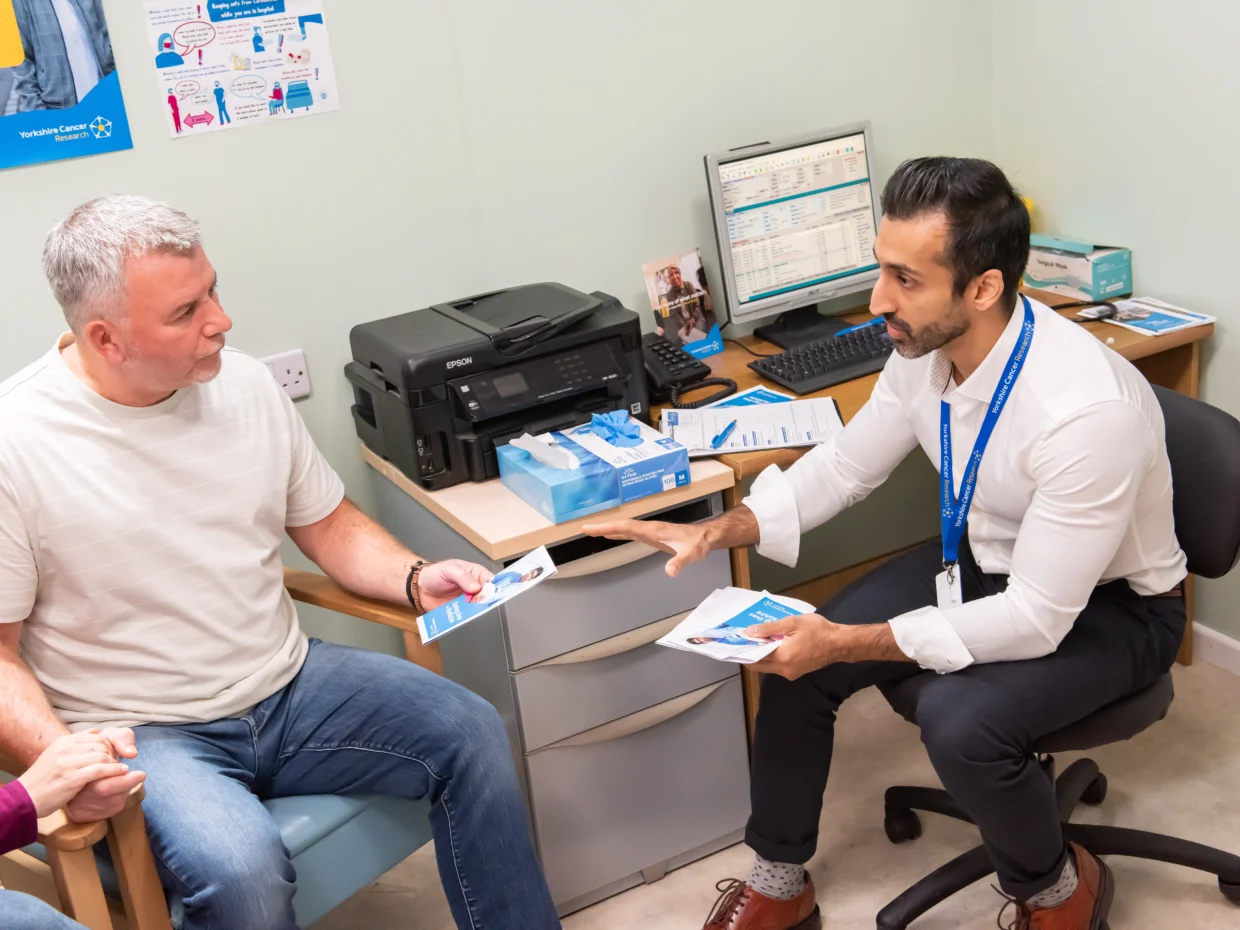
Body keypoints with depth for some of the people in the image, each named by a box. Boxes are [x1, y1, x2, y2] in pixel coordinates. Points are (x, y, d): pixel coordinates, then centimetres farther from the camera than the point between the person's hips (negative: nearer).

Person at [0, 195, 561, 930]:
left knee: (471, 733, -8)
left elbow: (328, 524, 11)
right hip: (146, 734, -5)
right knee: (243, 869, -32)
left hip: (289, 684, 5)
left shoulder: (245, 384, 0)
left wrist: (414, 578, -7)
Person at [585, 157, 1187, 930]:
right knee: (796, 660, -8)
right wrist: (719, 532, -13)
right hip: (985, 562, 7)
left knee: (959, 720, -32)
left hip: (1106, 602, -6)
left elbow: (1036, 620, -32)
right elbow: (843, 466, 1)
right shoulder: (923, 350, -15)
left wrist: (848, 644, -33)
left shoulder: (1086, 410, -36)